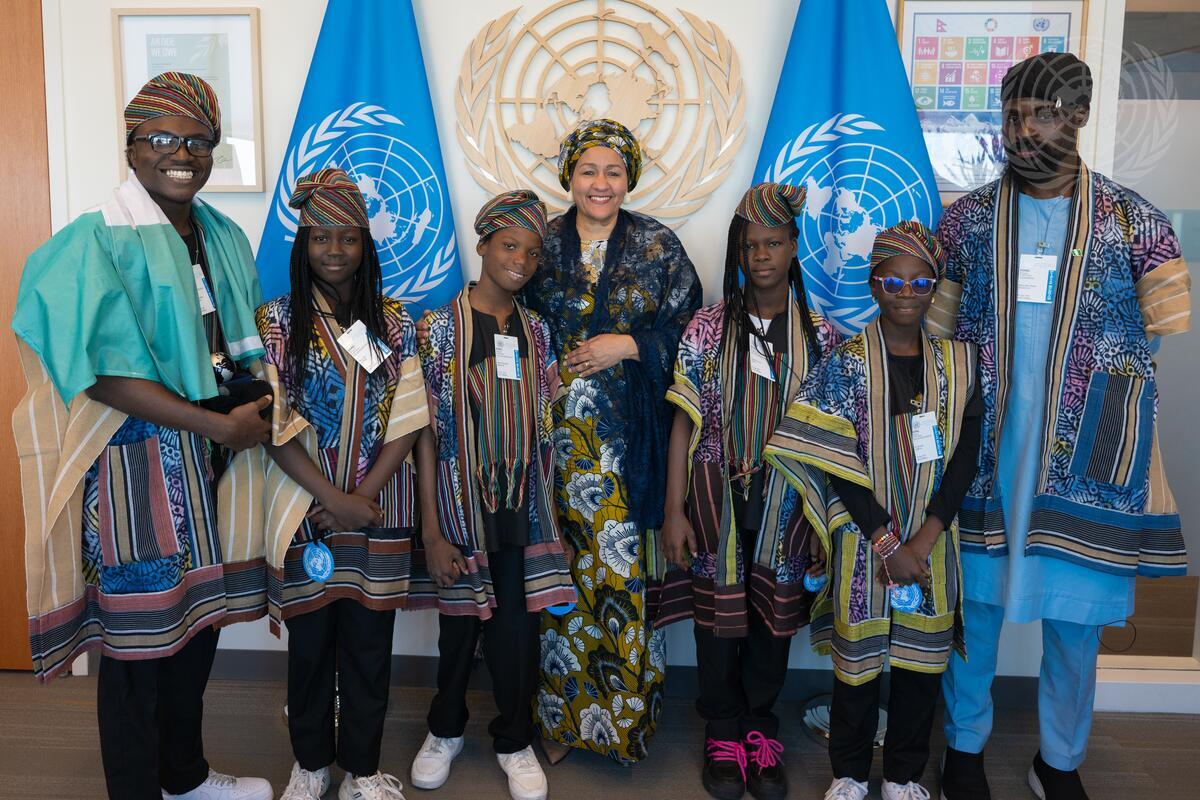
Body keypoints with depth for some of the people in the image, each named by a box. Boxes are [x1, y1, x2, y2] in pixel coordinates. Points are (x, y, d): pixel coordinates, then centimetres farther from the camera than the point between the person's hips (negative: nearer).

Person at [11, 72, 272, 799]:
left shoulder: (225, 238, 10)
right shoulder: (102, 240, -11)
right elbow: (107, 373, -18)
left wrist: (260, 405, 2)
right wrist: (220, 425, -18)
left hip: (207, 461, 7)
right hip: (136, 460, -7)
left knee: (199, 623, 17)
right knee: (138, 637, 4)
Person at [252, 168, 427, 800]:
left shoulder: (394, 323, 3)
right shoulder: (277, 322, -2)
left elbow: (405, 423, -1)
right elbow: (276, 428, -8)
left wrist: (363, 498, -11)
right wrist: (335, 500, -15)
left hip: (378, 509, 1)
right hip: (305, 509, -1)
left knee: (369, 640, 9)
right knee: (310, 638, 10)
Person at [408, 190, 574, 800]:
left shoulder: (536, 332, 5)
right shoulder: (440, 327, -6)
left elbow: (544, 426, 8)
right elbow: (426, 432, -8)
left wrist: (549, 511, 4)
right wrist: (431, 530, -11)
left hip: (523, 506, 2)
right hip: (461, 500, -2)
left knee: (517, 625, 7)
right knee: (459, 623, 12)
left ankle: (514, 740, 29)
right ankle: (446, 729, 37)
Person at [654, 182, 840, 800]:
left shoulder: (821, 337, 1)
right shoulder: (708, 329, -2)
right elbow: (684, 425, -2)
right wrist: (674, 511, -6)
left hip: (787, 504, 1)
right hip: (717, 498, -1)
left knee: (774, 616, 10)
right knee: (718, 615, 8)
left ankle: (760, 729, 31)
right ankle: (723, 733, 28)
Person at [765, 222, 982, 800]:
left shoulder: (958, 361, 3)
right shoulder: (846, 362, -5)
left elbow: (964, 458, -3)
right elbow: (838, 463, -10)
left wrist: (922, 541, -12)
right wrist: (886, 541, -14)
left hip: (932, 540, 3)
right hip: (861, 539, -2)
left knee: (923, 657, 11)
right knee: (857, 655, 9)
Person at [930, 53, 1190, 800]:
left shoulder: (1132, 219, 0)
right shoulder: (967, 218, 3)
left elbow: (1173, 318, -1)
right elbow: (934, 328, 7)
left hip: (1085, 456, 0)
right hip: (984, 450, 1)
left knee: (1077, 611, 11)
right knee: (975, 599, 10)